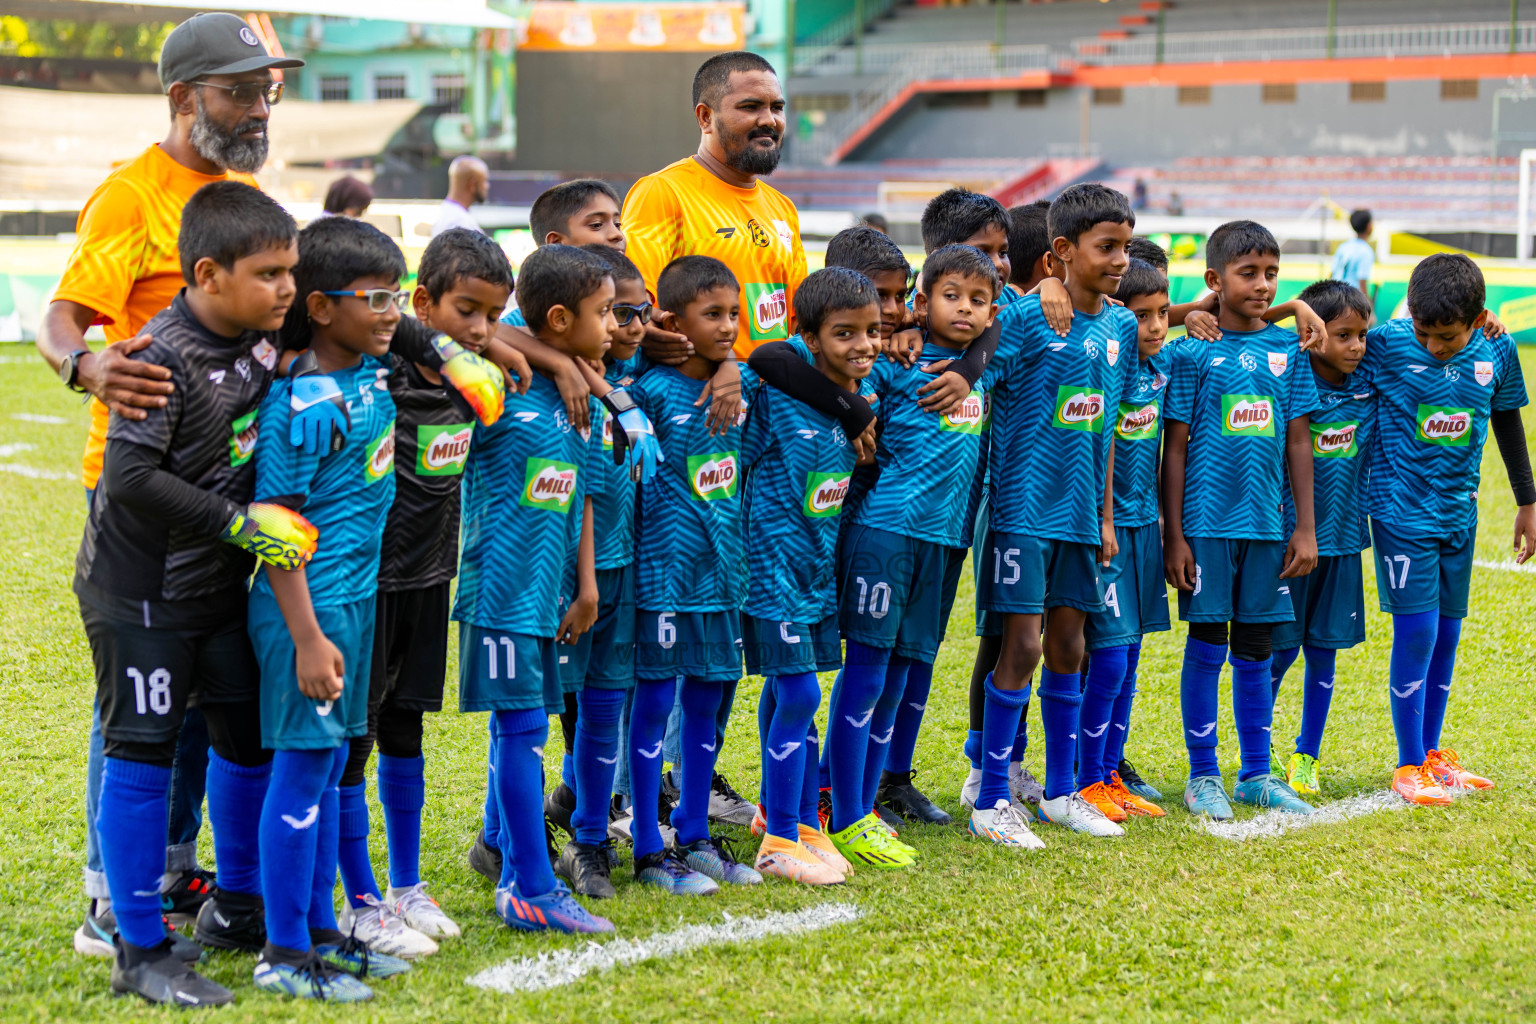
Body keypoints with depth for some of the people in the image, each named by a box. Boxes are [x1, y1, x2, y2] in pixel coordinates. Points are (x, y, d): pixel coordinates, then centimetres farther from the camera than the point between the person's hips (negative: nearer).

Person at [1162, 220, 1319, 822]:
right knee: (1206, 646, 2)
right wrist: (1173, 535, -6)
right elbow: (1175, 447, -3)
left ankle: (1256, 774, 21)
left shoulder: (1288, 349, 6)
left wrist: (1306, 528, 6)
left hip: (1266, 524, 3)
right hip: (1207, 522, -3)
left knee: (1255, 649, 10)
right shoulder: (1193, 352, -4)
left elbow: (1298, 442, 9)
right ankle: (1203, 776, 13)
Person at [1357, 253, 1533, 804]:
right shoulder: (1385, 344, -15)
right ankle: (1409, 766, 6)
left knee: (1447, 633, 11)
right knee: (1417, 631, -7)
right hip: (1402, 511, -4)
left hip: (1459, 511, 4)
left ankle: (1433, 753, 25)